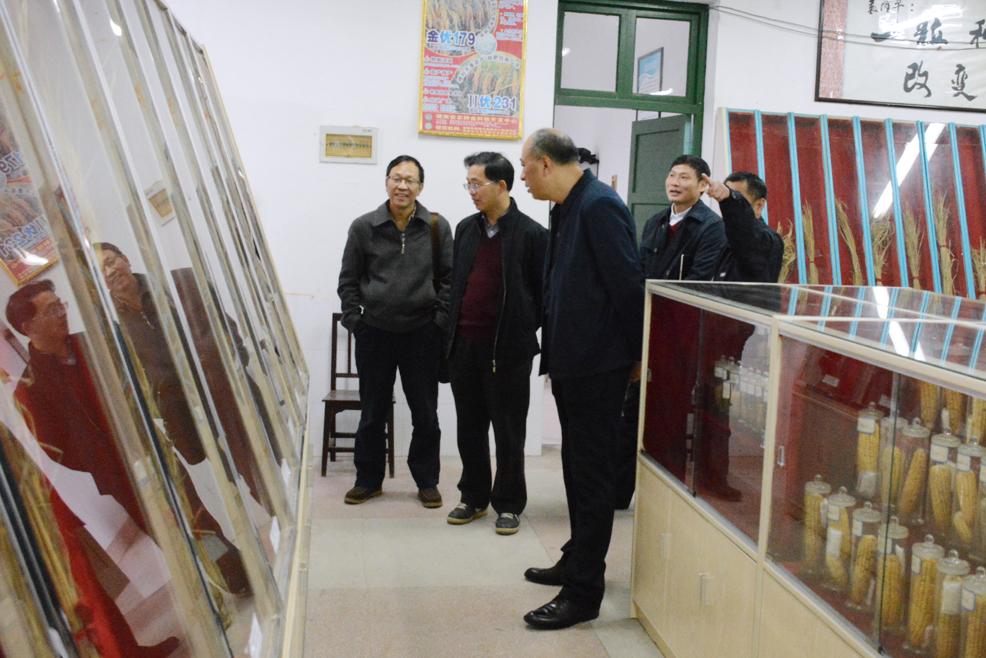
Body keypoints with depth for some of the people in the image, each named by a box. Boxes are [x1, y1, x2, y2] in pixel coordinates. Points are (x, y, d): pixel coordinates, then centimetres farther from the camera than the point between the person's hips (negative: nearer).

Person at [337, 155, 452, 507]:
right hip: (374, 332, 0)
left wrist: (442, 318, -3)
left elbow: (449, 278, 4)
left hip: (422, 333, 0)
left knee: (425, 413, 8)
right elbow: (349, 280, 7)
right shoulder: (364, 227, 0)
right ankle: (368, 479, 25)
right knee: (372, 412, 10)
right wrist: (354, 319, 0)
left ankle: (427, 481, 23)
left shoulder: (437, 227, 0)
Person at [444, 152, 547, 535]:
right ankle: (474, 497, 28)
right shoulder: (466, 229, 10)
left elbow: (543, 292, -4)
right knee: (469, 428, 13)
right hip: (465, 345, 5)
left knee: (508, 431, 6)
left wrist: (524, 330, -6)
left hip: (507, 349, -5)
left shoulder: (531, 234, -7)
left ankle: (509, 504, 19)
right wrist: (453, 328, 9)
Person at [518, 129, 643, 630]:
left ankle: (583, 593, 9)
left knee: (590, 474, -1)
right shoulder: (566, 208, 11)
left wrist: (637, 355, -12)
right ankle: (577, 562, 35)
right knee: (577, 468, 19)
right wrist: (555, 350, 15)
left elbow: (628, 283, -20)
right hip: (570, 361, 10)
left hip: (598, 364, -10)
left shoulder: (598, 206, -18)